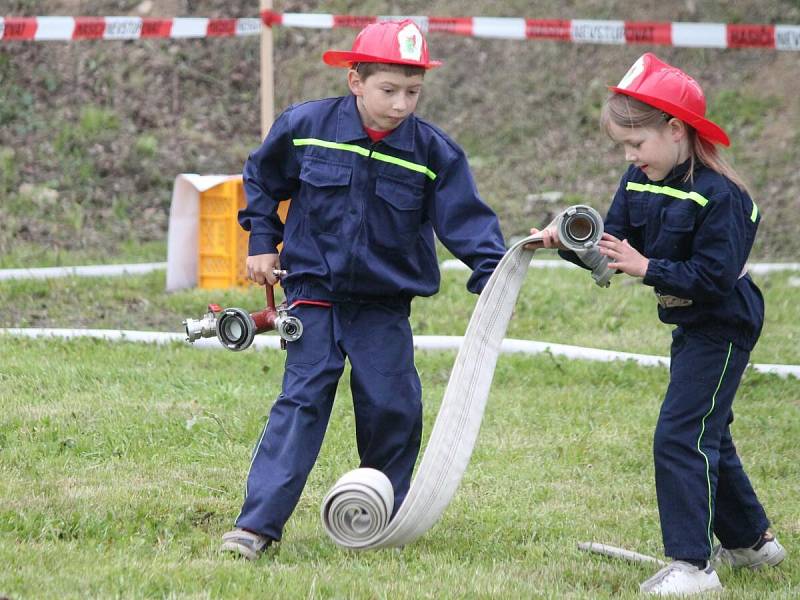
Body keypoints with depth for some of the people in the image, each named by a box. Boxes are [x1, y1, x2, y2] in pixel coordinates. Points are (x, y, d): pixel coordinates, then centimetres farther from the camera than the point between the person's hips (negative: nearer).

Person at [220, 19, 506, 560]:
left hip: (385, 306, 1)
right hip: (314, 295, -1)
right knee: (303, 402, -10)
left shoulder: (434, 153, -9)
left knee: (393, 408, -2)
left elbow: (467, 219, -7)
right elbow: (261, 179, 11)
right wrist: (262, 241, 7)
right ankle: (257, 524, -12)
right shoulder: (304, 128, -8)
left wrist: (491, 276, -21)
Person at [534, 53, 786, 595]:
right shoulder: (639, 183, 0)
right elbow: (613, 243, 2)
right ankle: (749, 541, 37)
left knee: (681, 434, -15)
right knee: (706, 436, 20)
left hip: (723, 329, -9)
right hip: (690, 325, 9)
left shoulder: (718, 195, -24)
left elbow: (714, 276, -28)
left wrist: (646, 268, -30)